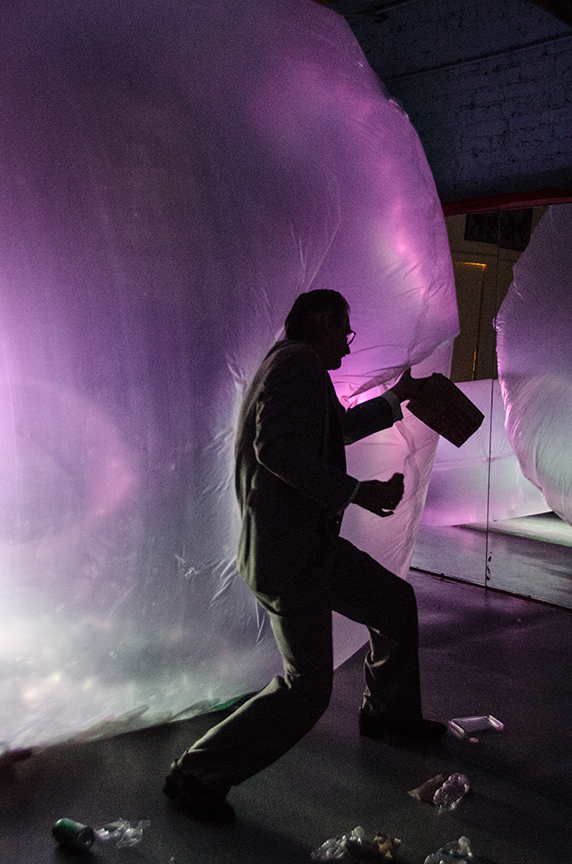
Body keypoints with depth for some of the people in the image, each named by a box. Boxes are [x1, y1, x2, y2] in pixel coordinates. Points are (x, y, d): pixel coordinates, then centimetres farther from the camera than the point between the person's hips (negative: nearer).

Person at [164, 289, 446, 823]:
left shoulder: (285, 366, 16)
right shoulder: (299, 362, -16)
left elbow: (337, 430, 34)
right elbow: (278, 448, -29)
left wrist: (395, 400, 42)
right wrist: (357, 492, -27)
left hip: (312, 543, 11)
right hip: (289, 557, -11)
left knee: (396, 603, 21)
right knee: (306, 690, -4)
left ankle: (387, 711, 42)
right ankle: (196, 775, 8)